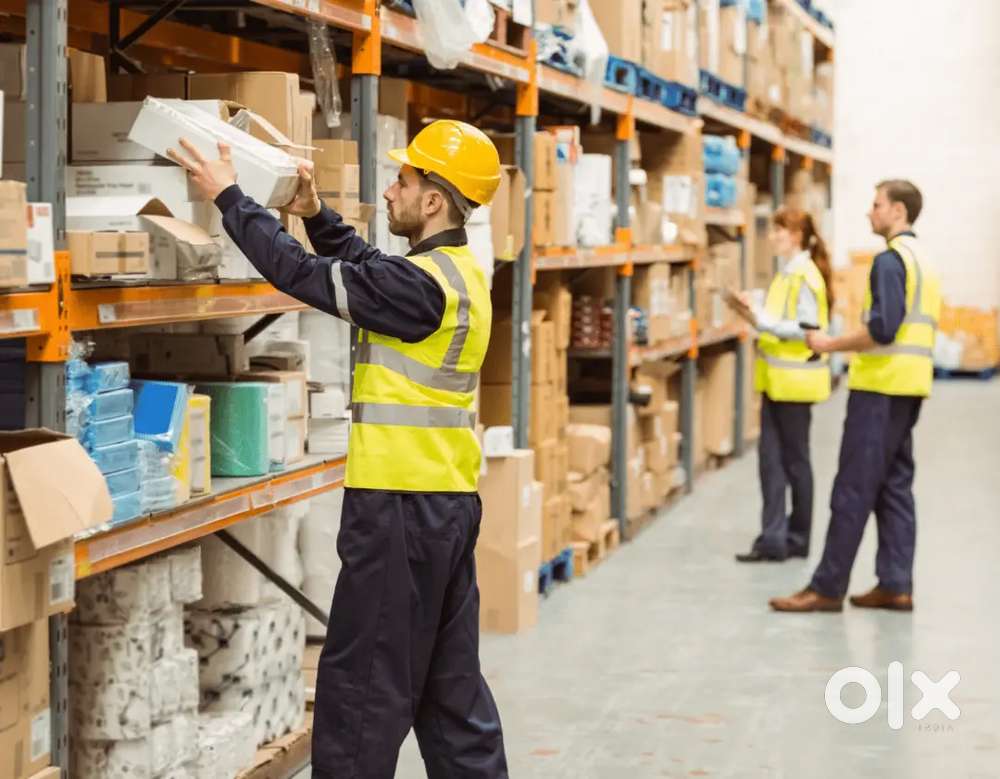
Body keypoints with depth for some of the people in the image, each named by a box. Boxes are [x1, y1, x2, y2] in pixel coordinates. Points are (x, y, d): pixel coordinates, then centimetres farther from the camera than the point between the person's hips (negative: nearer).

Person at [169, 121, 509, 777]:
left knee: (363, 682, -1)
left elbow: (306, 276, -18)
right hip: (449, 501, 10)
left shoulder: (423, 284, -19)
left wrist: (230, 197, -9)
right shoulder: (458, 271, 10)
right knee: (450, 680, 15)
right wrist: (316, 215, 15)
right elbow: (369, 267, 25)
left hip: (403, 505, -10)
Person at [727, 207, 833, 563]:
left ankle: (798, 538, 14)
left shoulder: (805, 277, -14)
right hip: (776, 378, 8)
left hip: (795, 381, -8)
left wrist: (761, 319, -22)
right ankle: (773, 538, 7)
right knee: (769, 458, 5)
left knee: (794, 460, 3)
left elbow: (806, 330, -19)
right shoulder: (786, 273, 13)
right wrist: (753, 313, 1)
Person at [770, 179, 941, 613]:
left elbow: (882, 329, -21)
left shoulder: (890, 260, -13)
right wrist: (846, 345, 17)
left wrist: (830, 345, -11)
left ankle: (827, 588, -4)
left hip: (881, 386, -9)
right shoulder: (922, 260, 17)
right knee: (894, 486, 11)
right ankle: (896, 585, 10)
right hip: (910, 386, 9)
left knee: (853, 489, -6)